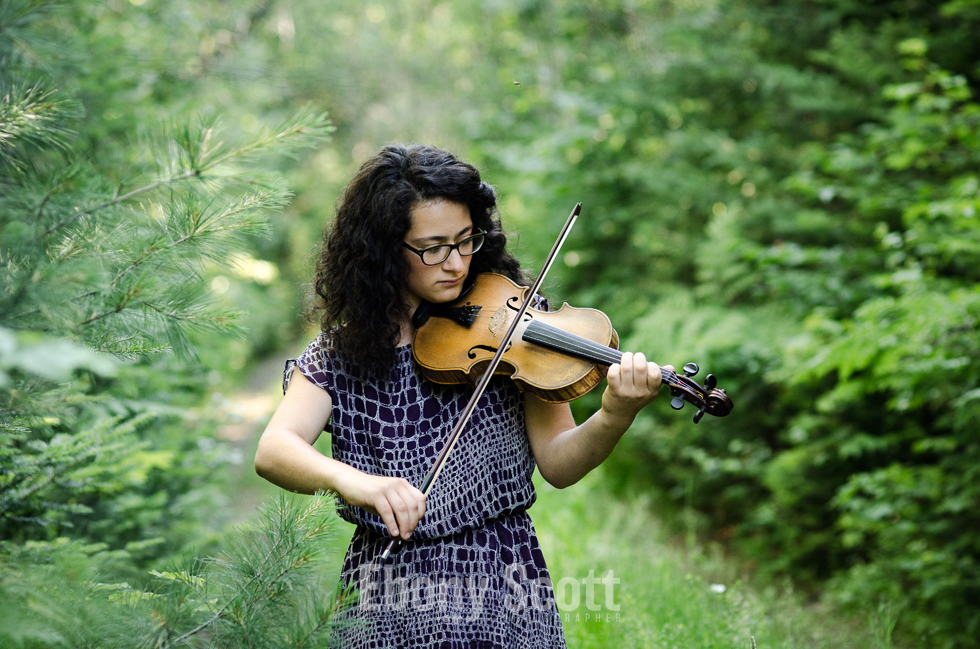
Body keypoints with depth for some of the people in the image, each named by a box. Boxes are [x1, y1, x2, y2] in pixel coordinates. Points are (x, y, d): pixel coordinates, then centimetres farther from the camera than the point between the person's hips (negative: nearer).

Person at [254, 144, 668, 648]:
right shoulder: (340, 356, 0)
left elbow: (557, 464, -4)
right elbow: (272, 452, -14)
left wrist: (614, 418, -24)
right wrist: (350, 480, -34)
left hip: (504, 597, 0)